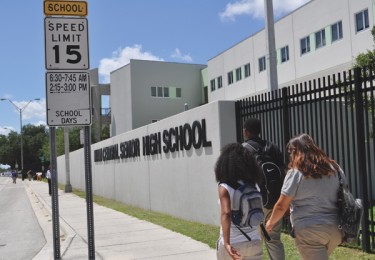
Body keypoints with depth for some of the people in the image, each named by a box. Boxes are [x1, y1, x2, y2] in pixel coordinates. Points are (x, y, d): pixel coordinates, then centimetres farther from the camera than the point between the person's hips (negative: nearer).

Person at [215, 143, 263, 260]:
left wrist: (227, 244, -33)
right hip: (254, 242, 3)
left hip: (232, 244, -3)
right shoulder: (252, 185, 2)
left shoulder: (225, 188, -12)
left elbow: (226, 214, -25)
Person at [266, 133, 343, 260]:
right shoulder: (333, 168, 7)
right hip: (335, 229, 6)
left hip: (309, 231, -6)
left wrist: (271, 222, 13)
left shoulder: (296, 173, -9)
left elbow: (281, 206, -5)